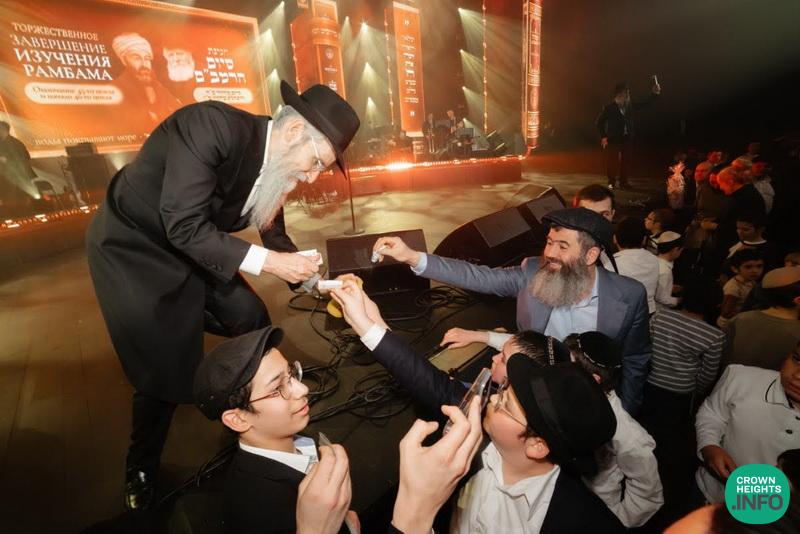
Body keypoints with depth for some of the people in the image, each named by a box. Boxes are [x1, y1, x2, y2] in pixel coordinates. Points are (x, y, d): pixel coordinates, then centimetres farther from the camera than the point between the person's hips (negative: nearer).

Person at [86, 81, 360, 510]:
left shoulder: (276, 164, -8)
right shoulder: (212, 124, -31)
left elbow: (275, 233, 4)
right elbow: (184, 225, -34)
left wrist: (307, 275, -9)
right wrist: (267, 262, -34)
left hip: (192, 246, 7)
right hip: (132, 246, -6)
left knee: (253, 320, 6)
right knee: (165, 366, -4)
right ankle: (142, 467, 26)